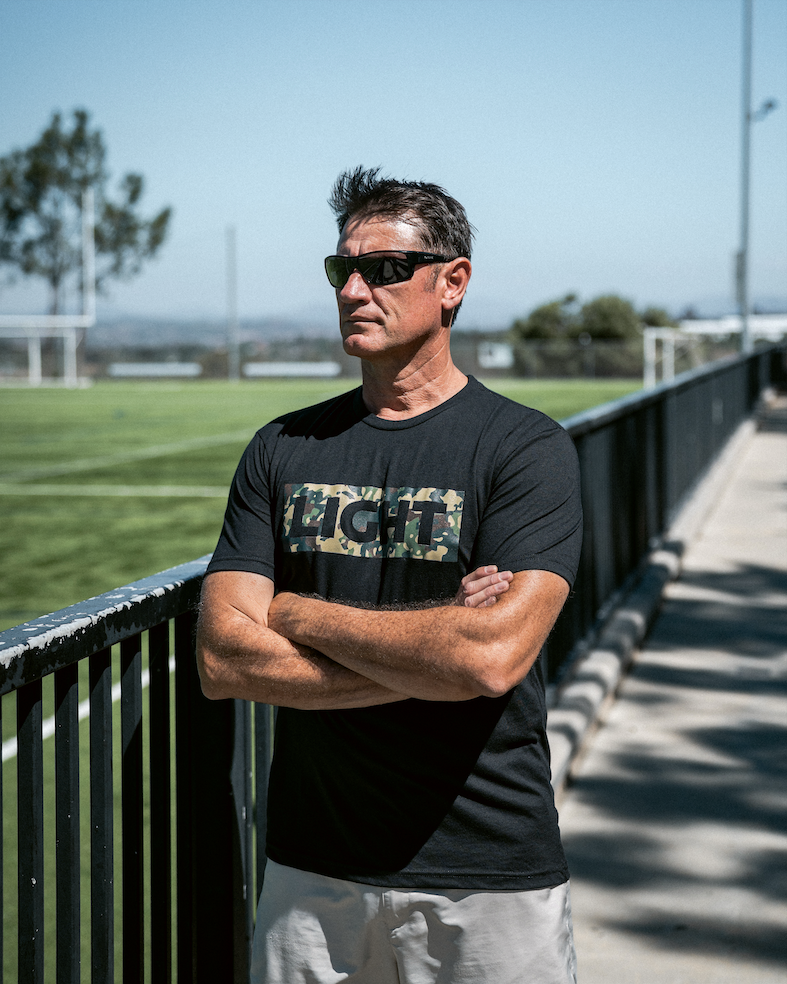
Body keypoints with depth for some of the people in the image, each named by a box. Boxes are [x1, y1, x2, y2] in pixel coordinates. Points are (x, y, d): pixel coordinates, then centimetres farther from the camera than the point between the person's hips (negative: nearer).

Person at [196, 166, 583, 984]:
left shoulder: (526, 448, -7)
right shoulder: (283, 450, 5)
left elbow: (492, 656, -21)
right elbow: (222, 660, -5)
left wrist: (298, 615, -10)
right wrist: (428, 655, -13)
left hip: (489, 879, -3)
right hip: (310, 869, 3)